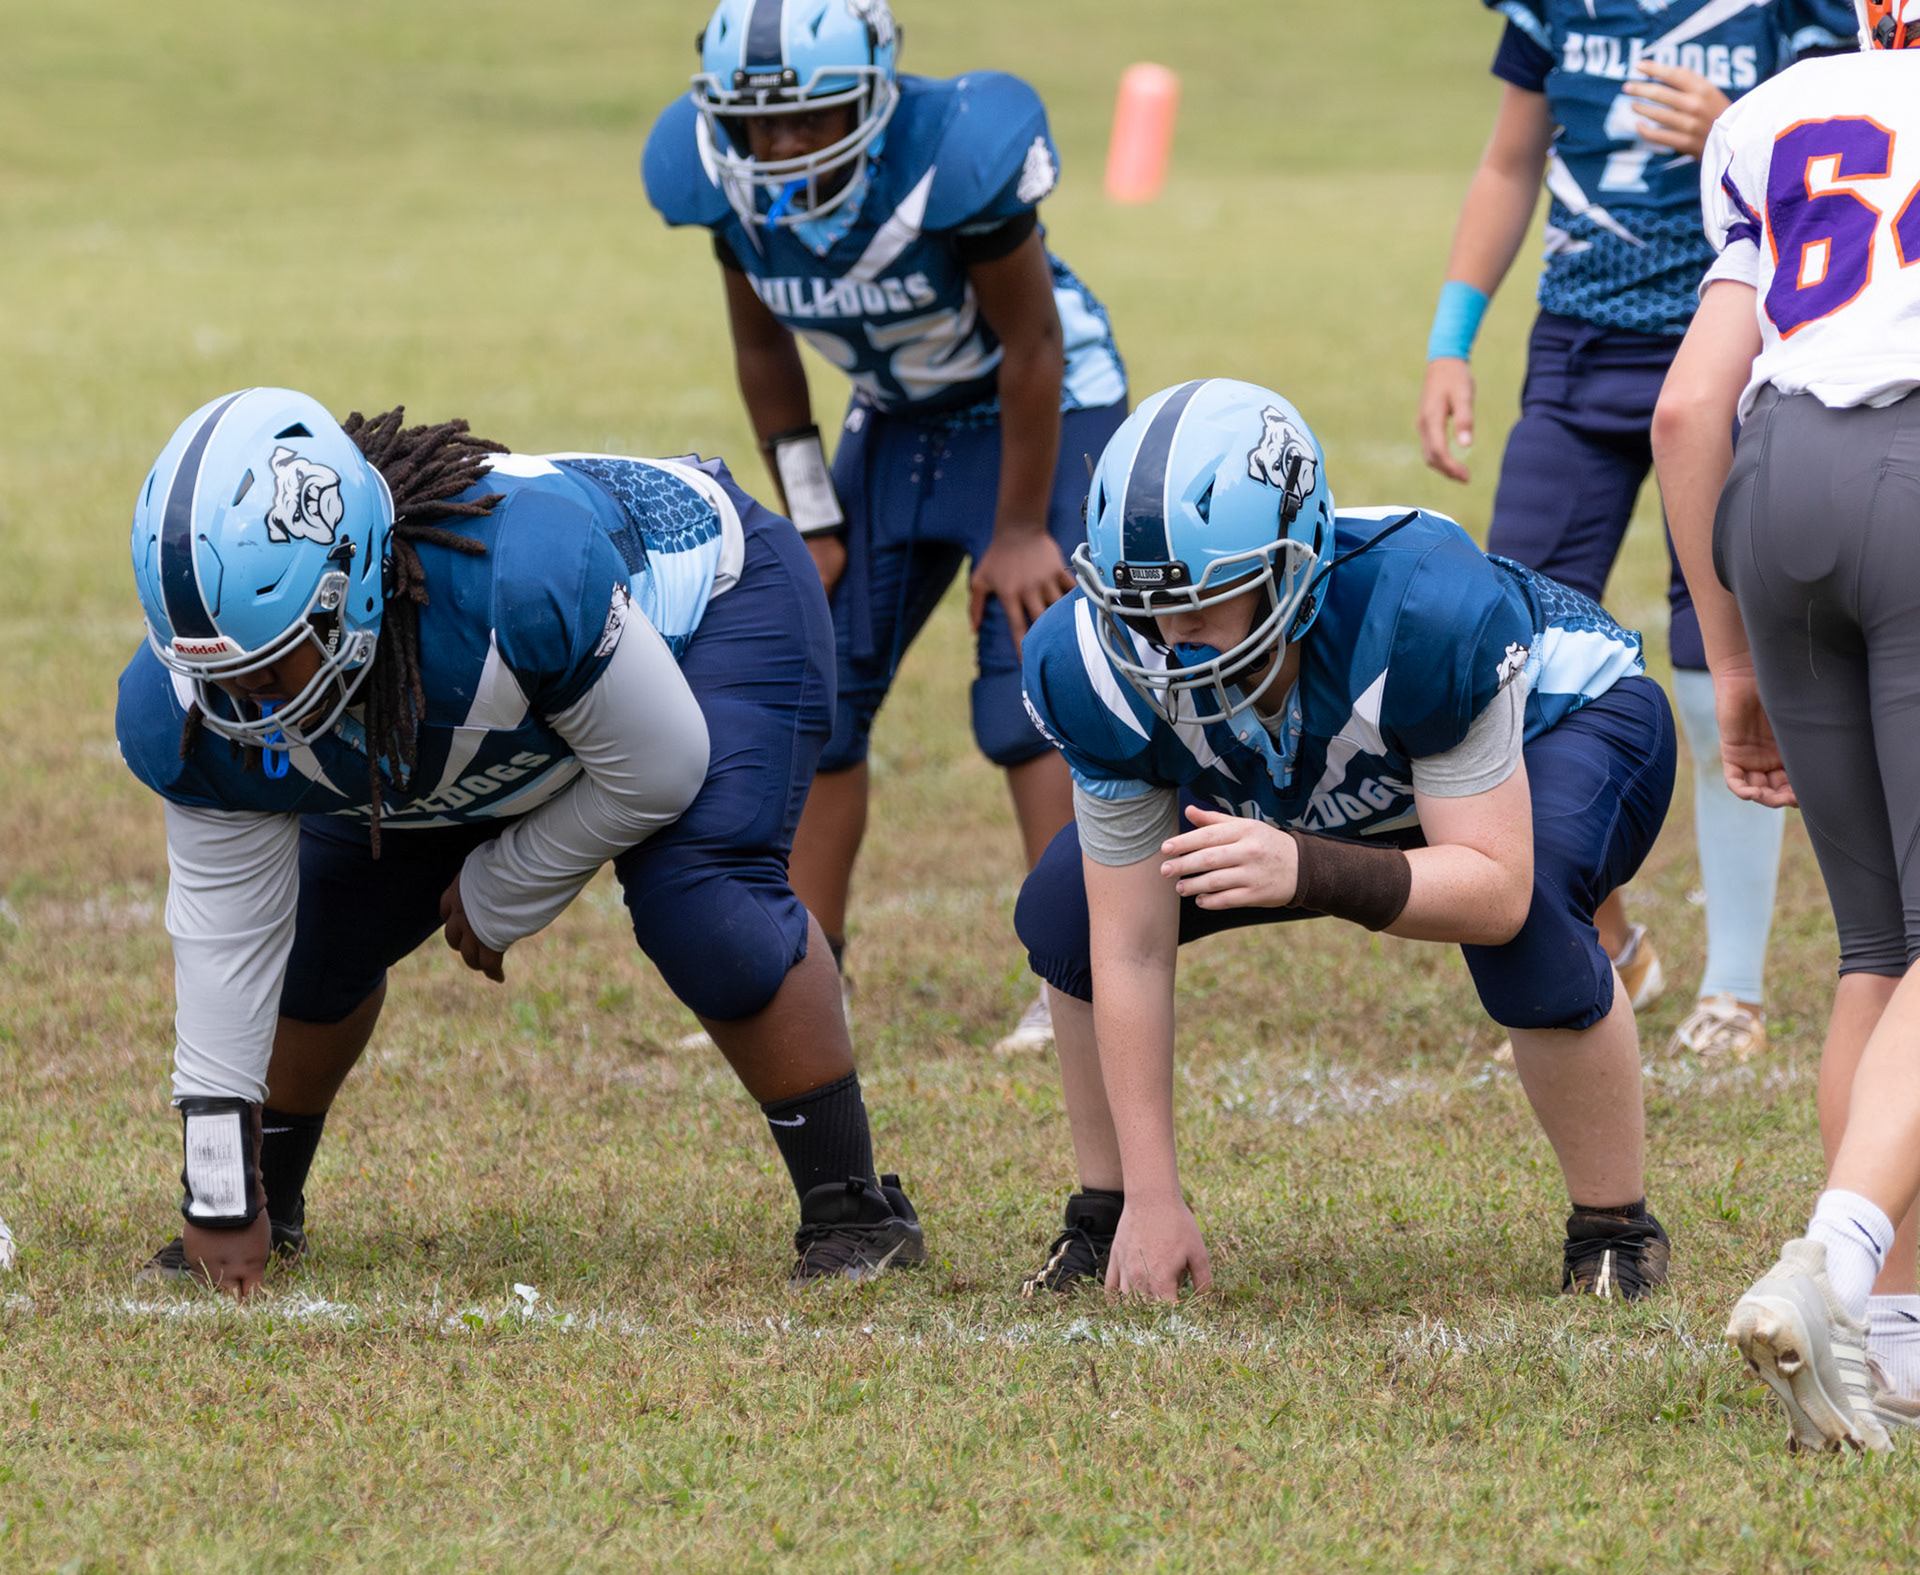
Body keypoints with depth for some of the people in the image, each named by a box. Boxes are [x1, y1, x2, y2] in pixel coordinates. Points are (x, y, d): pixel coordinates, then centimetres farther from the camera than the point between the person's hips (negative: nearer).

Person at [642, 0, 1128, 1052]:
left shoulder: (954, 159, -35)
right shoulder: (725, 181, -18)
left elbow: (1030, 350, -23)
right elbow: (763, 349, 0)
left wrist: (1021, 530, -16)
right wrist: (811, 521, 3)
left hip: (1045, 412, -6)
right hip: (898, 422, 6)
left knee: (1028, 694, -17)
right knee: (818, 693, 1)